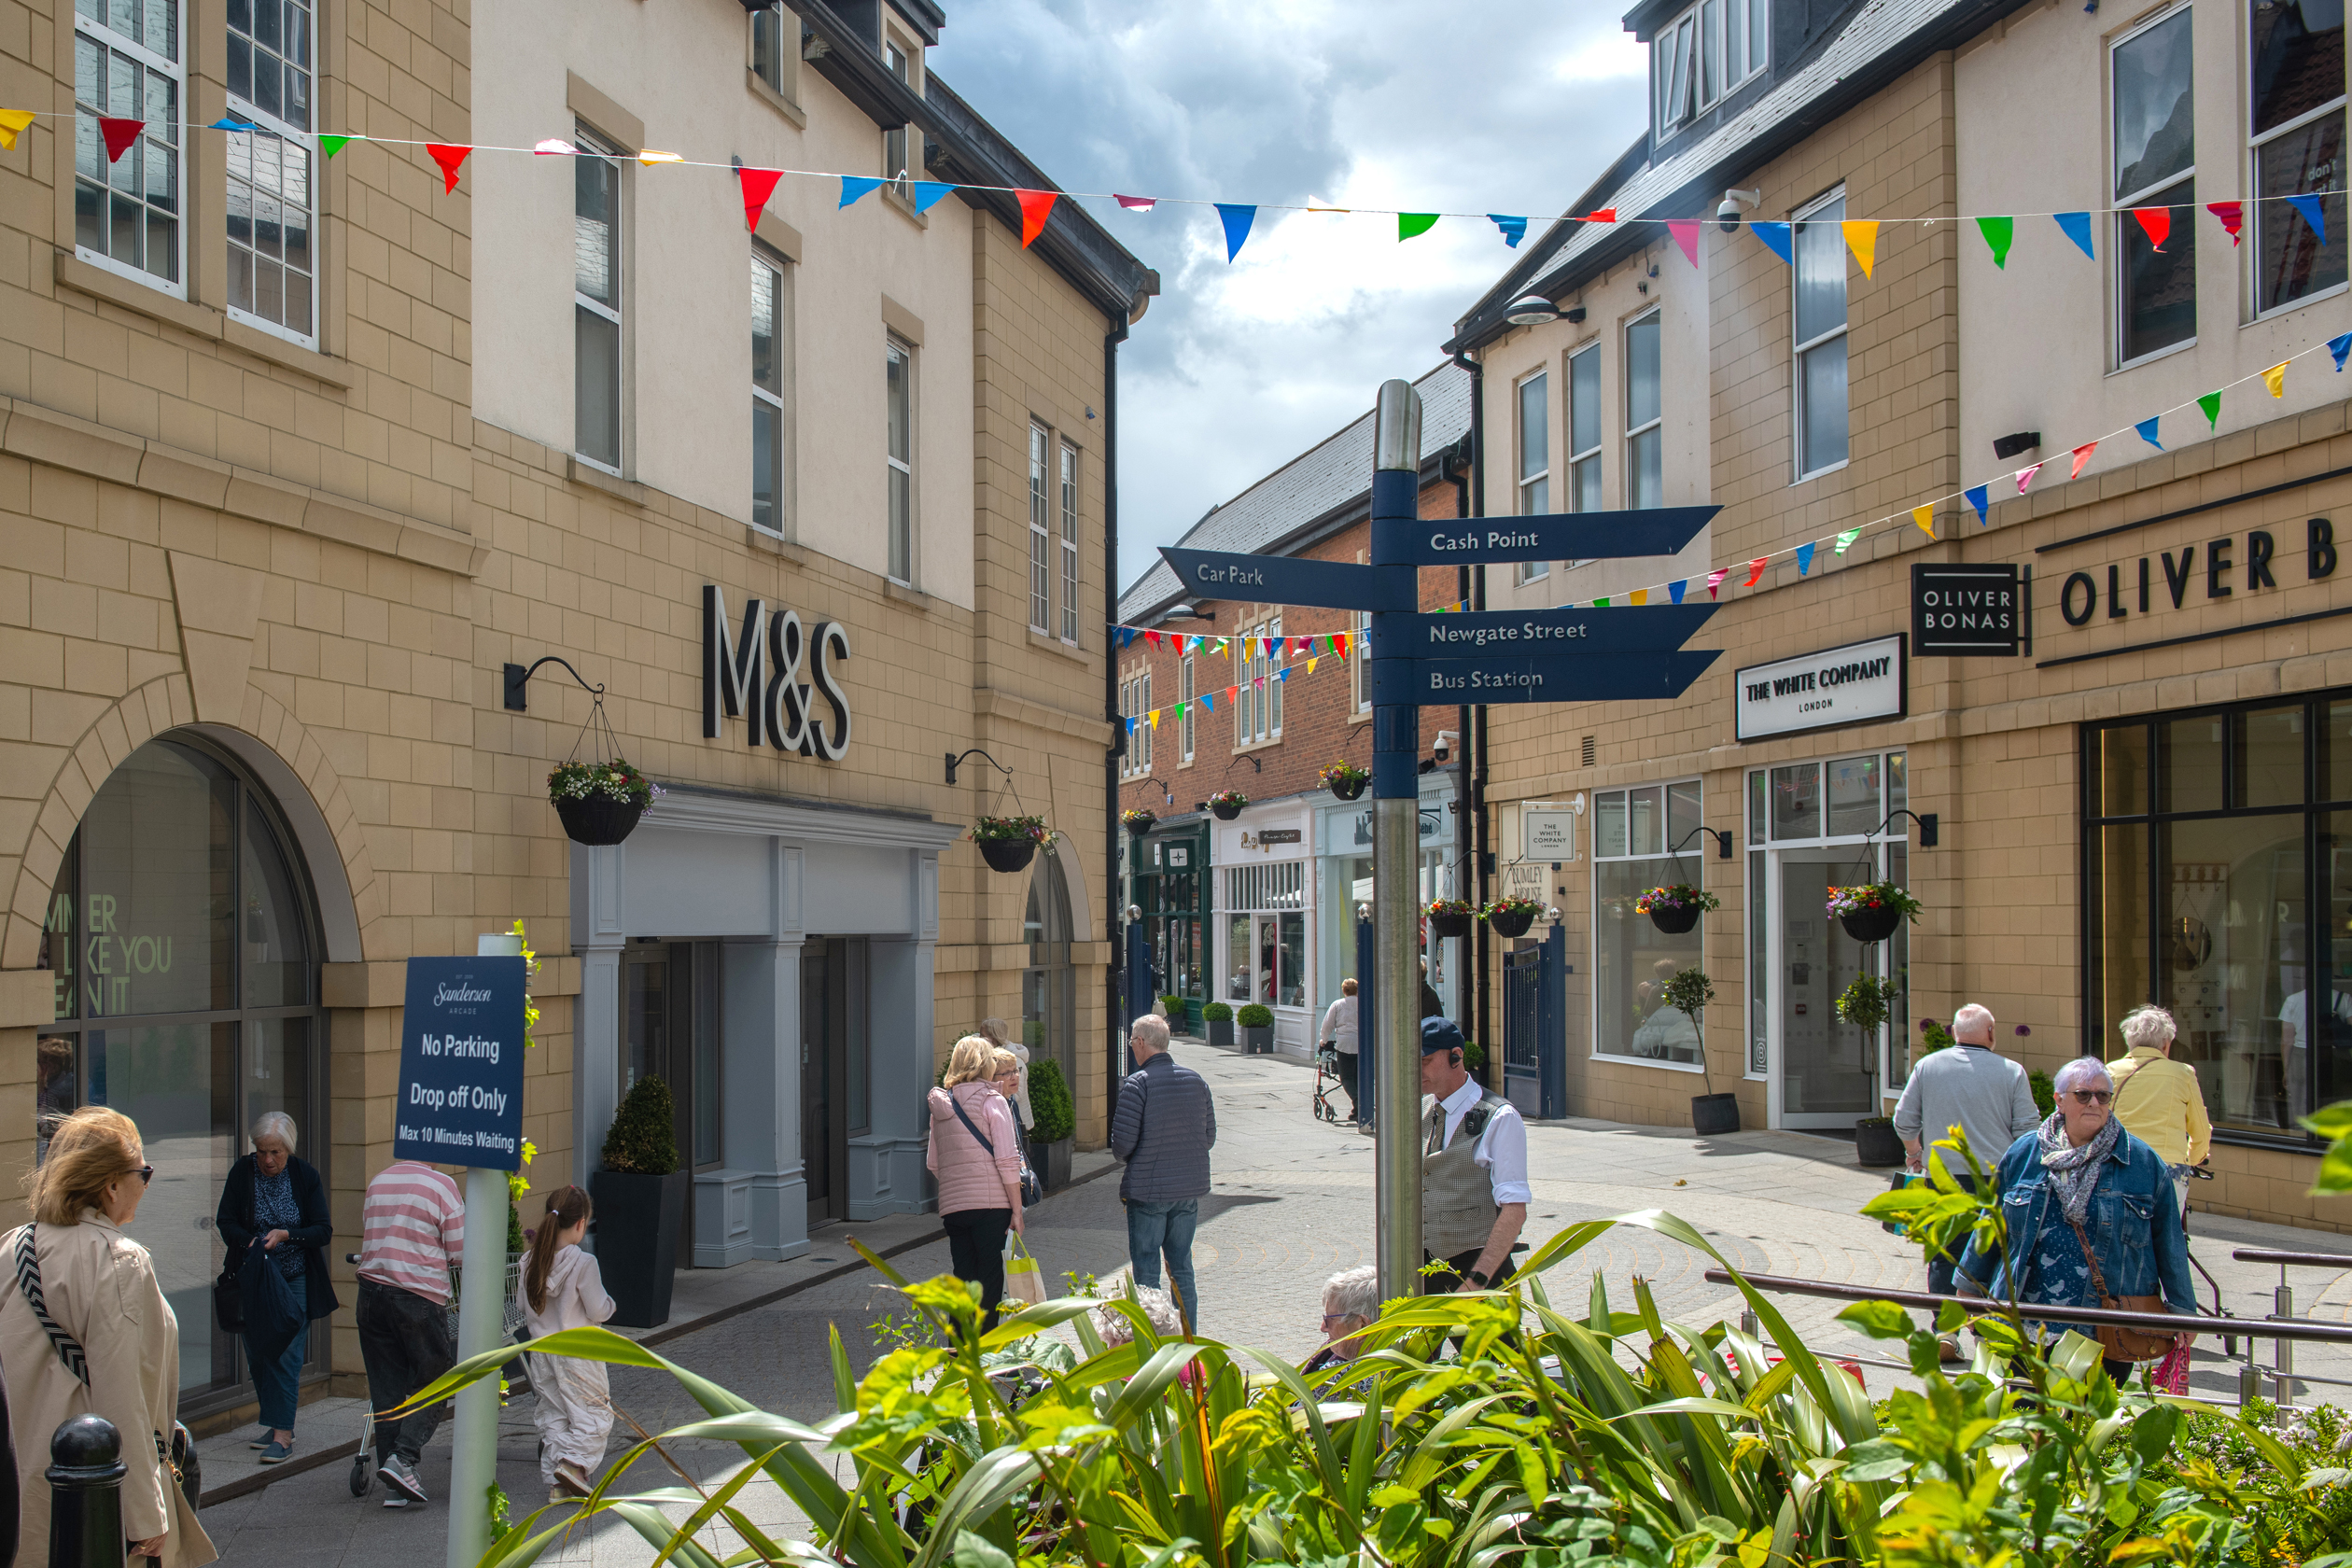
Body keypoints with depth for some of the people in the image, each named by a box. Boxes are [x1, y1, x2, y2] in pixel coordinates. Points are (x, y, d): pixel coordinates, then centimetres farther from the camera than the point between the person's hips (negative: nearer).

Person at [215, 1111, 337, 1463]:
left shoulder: (305, 1175, -7)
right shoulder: (242, 1172, -5)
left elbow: (324, 1230, -5)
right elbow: (225, 1221, 0)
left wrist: (285, 1235, -21)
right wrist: (250, 1242, -19)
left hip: (296, 1279, -2)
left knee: (287, 1353, -8)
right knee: (257, 1352, 7)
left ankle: (283, 1435, -7)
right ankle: (273, 1423, 22)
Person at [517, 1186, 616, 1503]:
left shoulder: (531, 1261, -2)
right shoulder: (583, 1263, -19)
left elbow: (522, 1304, 7)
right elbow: (597, 1311, -14)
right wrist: (610, 1303, 7)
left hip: (541, 1350, 6)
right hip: (577, 1352, -5)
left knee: (552, 1415, 14)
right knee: (594, 1412, 7)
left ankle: (556, 1481, 13)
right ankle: (574, 1463, -12)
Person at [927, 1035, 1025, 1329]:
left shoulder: (940, 1104, 12)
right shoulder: (991, 1101, -5)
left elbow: (933, 1163, 16)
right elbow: (1007, 1161, -10)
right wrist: (1017, 1209, -6)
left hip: (951, 1206, 5)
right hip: (991, 1204, -5)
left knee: (963, 1280, 12)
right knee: (989, 1283, 1)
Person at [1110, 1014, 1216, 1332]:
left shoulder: (1137, 1083, -13)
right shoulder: (1196, 1080, 5)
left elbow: (1122, 1141, -16)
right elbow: (1209, 1137, 9)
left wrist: (1126, 1158, 5)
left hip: (1148, 1189, -5)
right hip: (1190, 1187, 5)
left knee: (1146, 1270, 3)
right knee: (1182, 1267, 14)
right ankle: (1187, 1340, 18)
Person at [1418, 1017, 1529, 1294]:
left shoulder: (1499, 1118, -9)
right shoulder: (1420, 1116, 10)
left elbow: (1515, 1211, -14)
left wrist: (1475, 1281, -20)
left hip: (1479, 1270, -5)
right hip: (1423, 1271, 5)